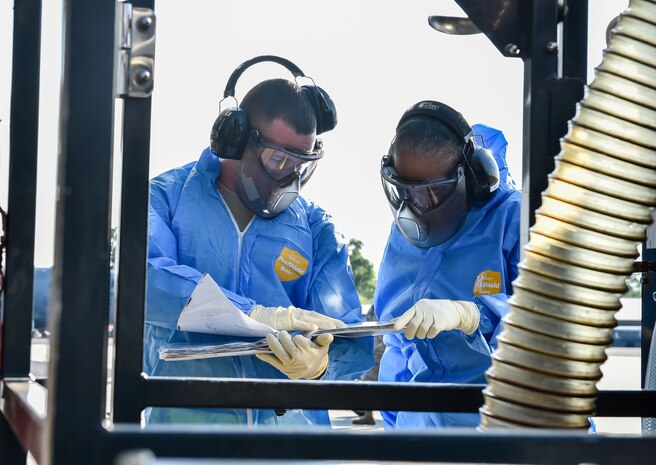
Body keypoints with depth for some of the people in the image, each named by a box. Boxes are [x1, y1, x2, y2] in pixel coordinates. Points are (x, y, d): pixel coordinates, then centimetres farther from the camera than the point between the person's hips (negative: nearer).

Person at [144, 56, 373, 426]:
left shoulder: (316, 230, 12)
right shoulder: (170, 196, 6)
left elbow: (351, 343, 5)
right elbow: (140, 277, -14)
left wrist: (318, 366, -19)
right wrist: (254, 314, -21)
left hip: (291, 421, 3)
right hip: (188, 419, -3)